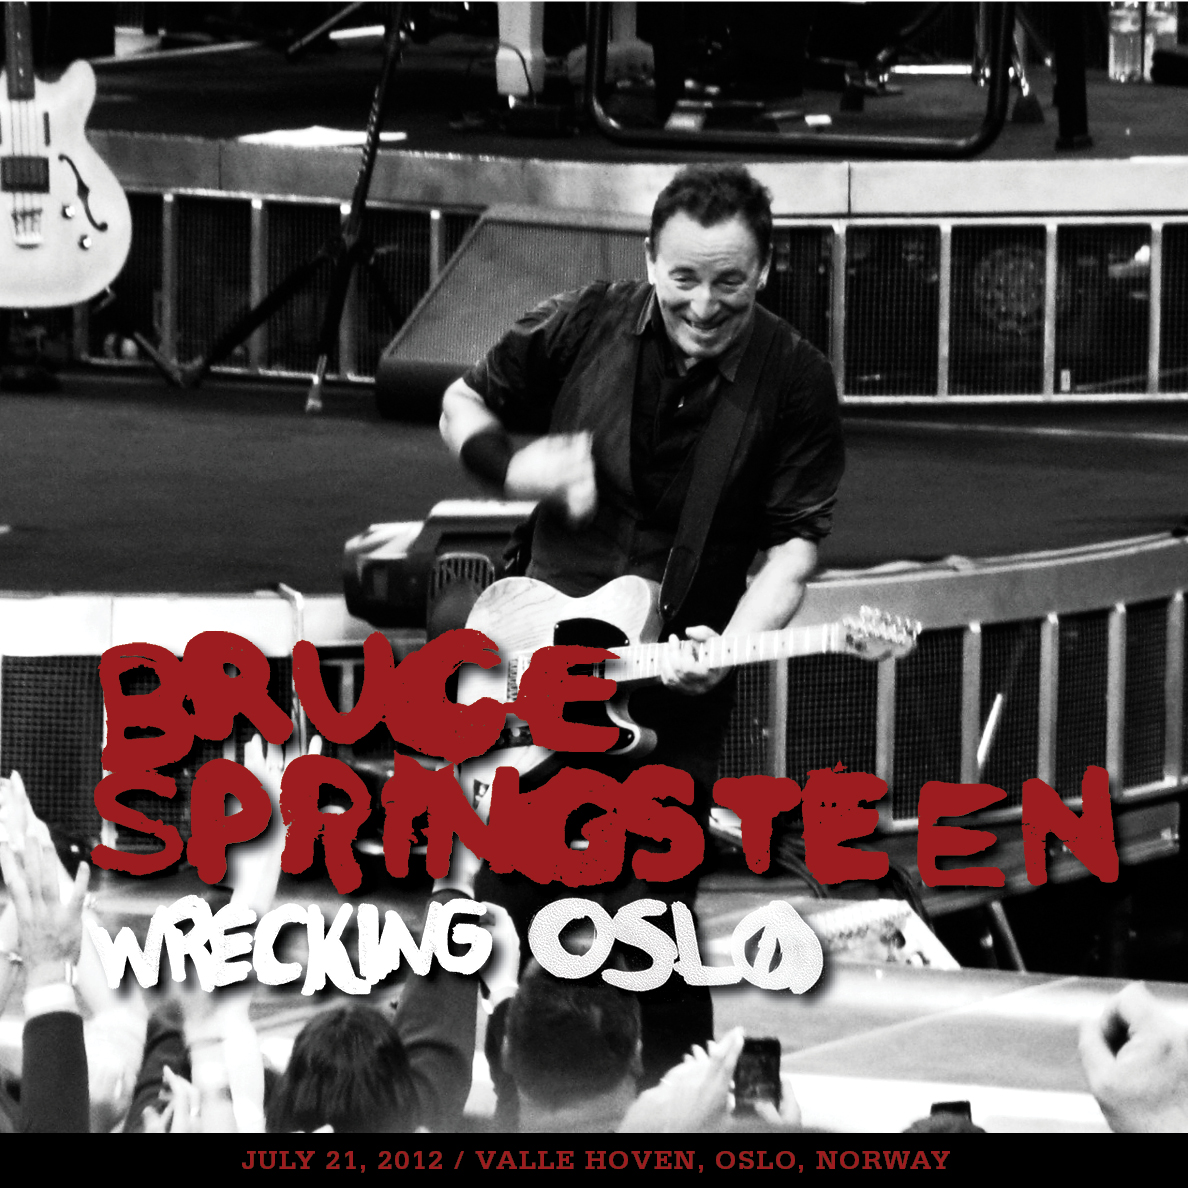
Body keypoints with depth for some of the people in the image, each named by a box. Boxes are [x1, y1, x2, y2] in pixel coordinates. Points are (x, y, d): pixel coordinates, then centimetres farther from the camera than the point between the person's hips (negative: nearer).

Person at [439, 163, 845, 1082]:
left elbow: (794, 544, -10)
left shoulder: (795, 383, -10)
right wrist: (516, 467, -11)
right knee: (511, 892, 9)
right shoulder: (583, 326, -5)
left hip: (673, 686, -2)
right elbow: (464, 404, 9)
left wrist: (731, 647, -26)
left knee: (652, 910, -2)